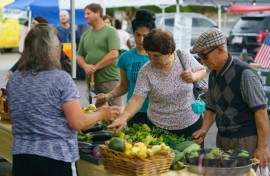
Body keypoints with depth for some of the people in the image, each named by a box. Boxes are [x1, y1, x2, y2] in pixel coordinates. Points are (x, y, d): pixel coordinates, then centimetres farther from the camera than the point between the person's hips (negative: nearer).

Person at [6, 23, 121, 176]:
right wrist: (102, 114, 3)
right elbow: (78, 123, -14)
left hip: (21, 156, 4)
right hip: (57, 158, -4)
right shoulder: (61, 79, -13)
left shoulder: (13, 80, 3)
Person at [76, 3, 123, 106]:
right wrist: (85, 66, -5)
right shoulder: (85, 35, 14)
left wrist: (95, 67, -11)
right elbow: (79, 56, 17)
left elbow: (114, 55, -14)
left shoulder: (110, 31, -4)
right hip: (91, 80, 6)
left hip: (110, 79, -6)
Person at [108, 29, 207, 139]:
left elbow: (203, 70, 4)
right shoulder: (146, 72, -15)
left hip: (191, 123, 2)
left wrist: (194, 77, -18)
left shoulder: (185, 57, -11)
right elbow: (137, 99, -20)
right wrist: (123, 117, -37)